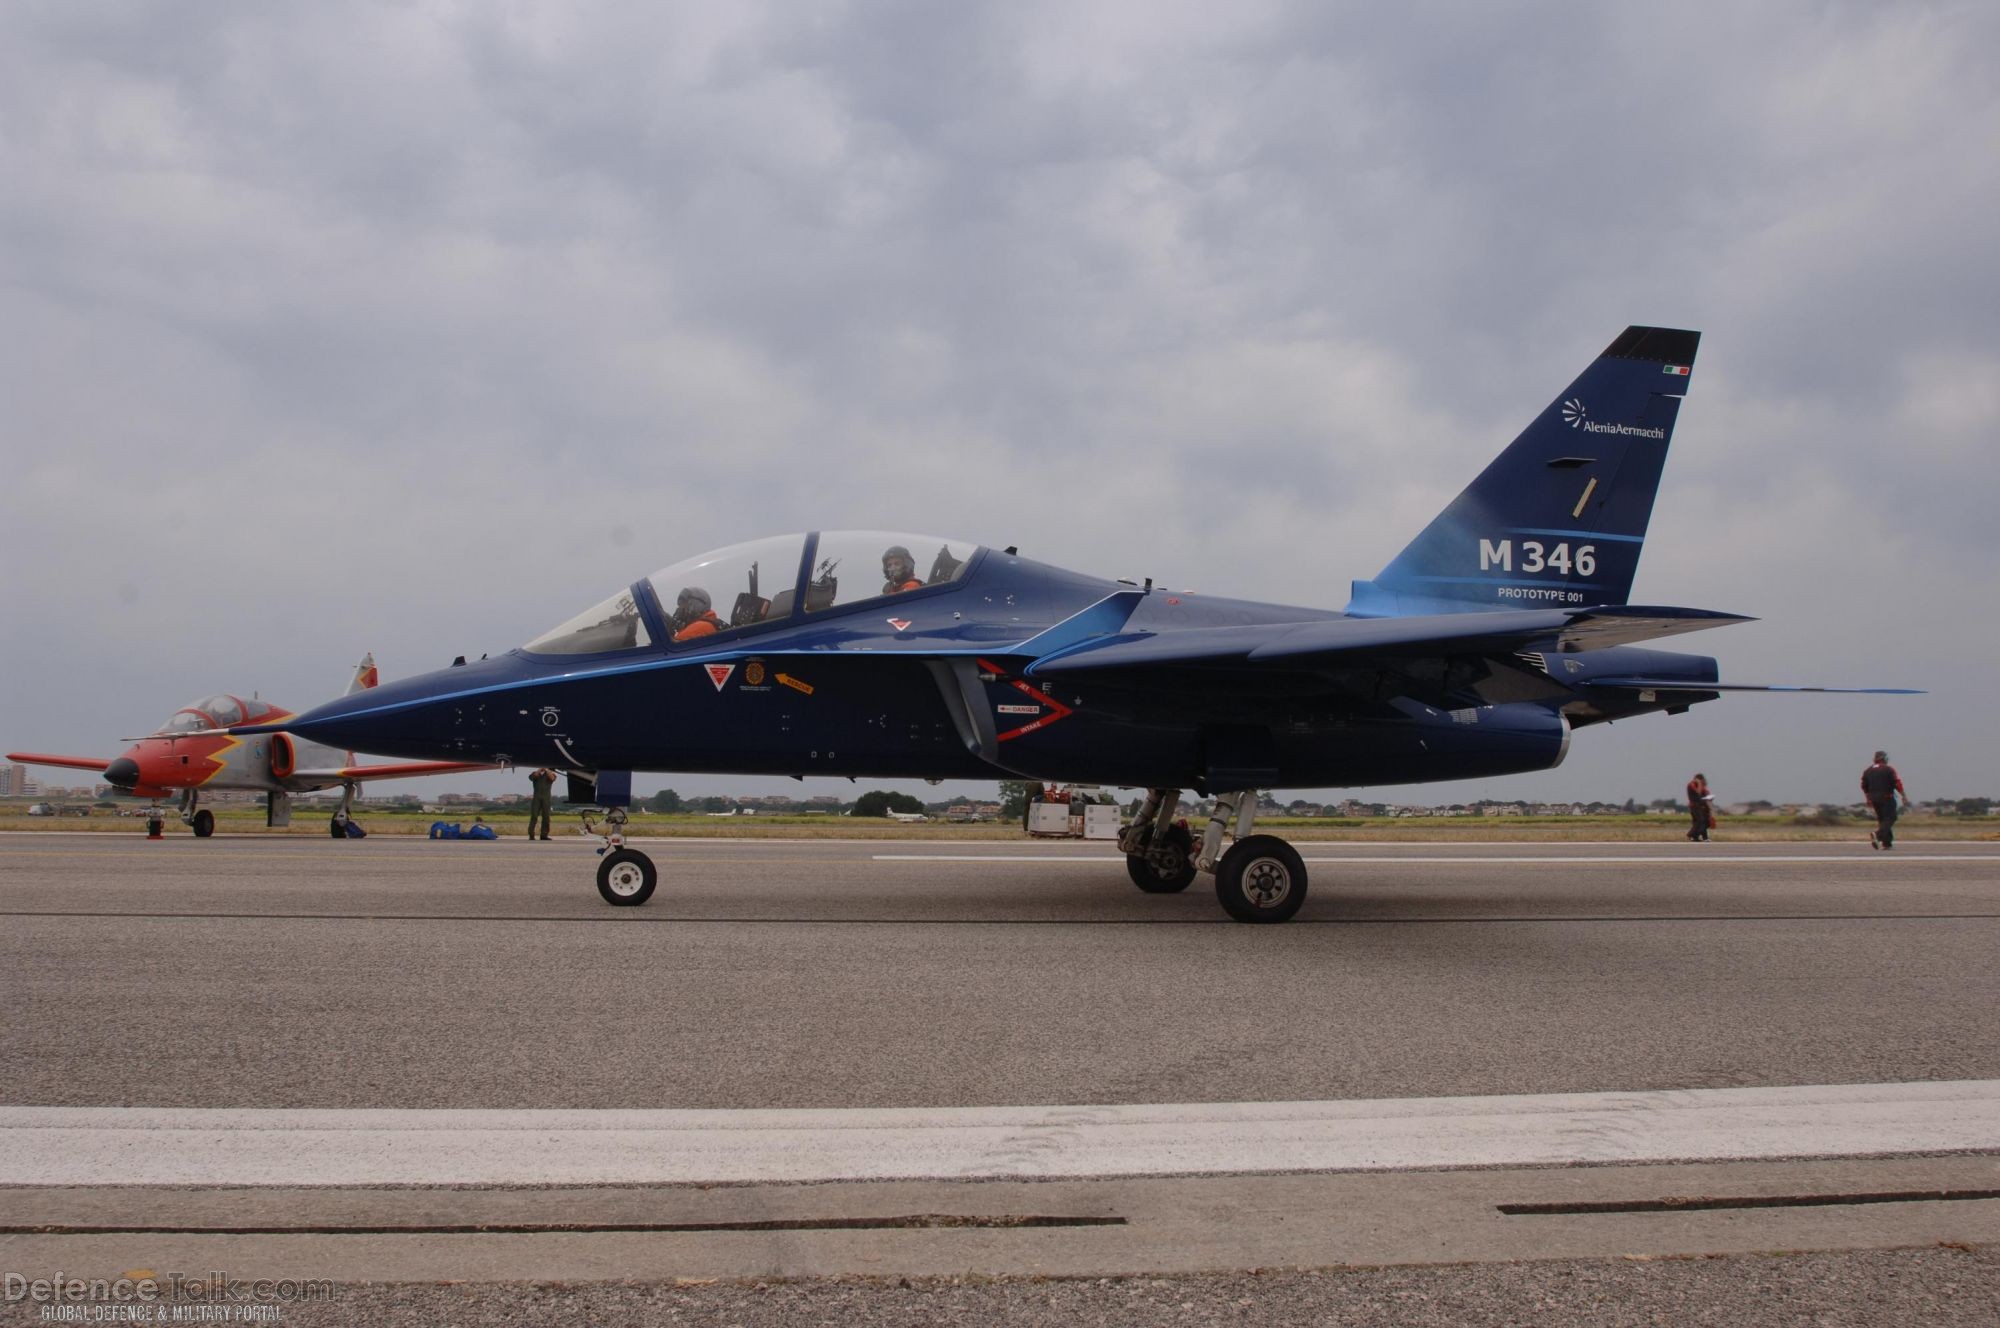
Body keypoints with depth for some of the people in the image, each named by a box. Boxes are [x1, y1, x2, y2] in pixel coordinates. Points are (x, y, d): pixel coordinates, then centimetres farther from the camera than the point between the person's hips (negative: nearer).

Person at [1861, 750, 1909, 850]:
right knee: (1890, 819, -5)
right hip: (1886, 798, -6)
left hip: (1874, 799, 6)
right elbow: (1898, 784, -10)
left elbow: (1864, 787, 15)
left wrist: (1869, 800, 27)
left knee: (1881, 819, 14)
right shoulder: (1889, 770, -6)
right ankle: (1877, 834, -29)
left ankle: (1887, 843, 10)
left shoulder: (1867, 771, 11)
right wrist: (1905, 797, -7)